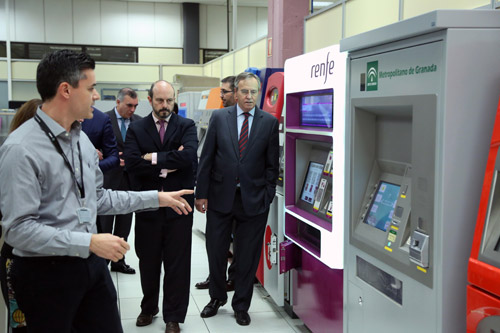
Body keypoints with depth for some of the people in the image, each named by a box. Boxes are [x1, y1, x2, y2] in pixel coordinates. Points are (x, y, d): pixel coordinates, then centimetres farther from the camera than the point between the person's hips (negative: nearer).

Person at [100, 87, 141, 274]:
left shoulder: (138, 122, 7)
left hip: (130, 179, 4)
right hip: (109, 179, -4)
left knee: (124, 225, 12)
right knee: (104, 225, 2)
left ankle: (118, 261, 23)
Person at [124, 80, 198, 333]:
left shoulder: (186, 126, 1)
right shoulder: (136, 129, 3)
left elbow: (189, 156, -18)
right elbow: (131, 163, -13)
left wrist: (154, 158, -14)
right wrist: (169, 166, -15)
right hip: (147, 205, 1)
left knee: (177, 264, 6)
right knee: (148, 262, 15)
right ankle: (148, 308, 36)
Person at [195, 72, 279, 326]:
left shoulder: (269, 122, 0)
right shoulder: (219, 117, 2)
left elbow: (272, 163, 2)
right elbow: (206, 158, 1)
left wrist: (267, 197, -4)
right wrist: (201, 193, -2)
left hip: (253, 200, -1)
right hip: (220, 196, 1)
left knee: (247, 257, 9)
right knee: (216, 251, 11)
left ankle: (241, 305, 27)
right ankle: (217, 297, 35)